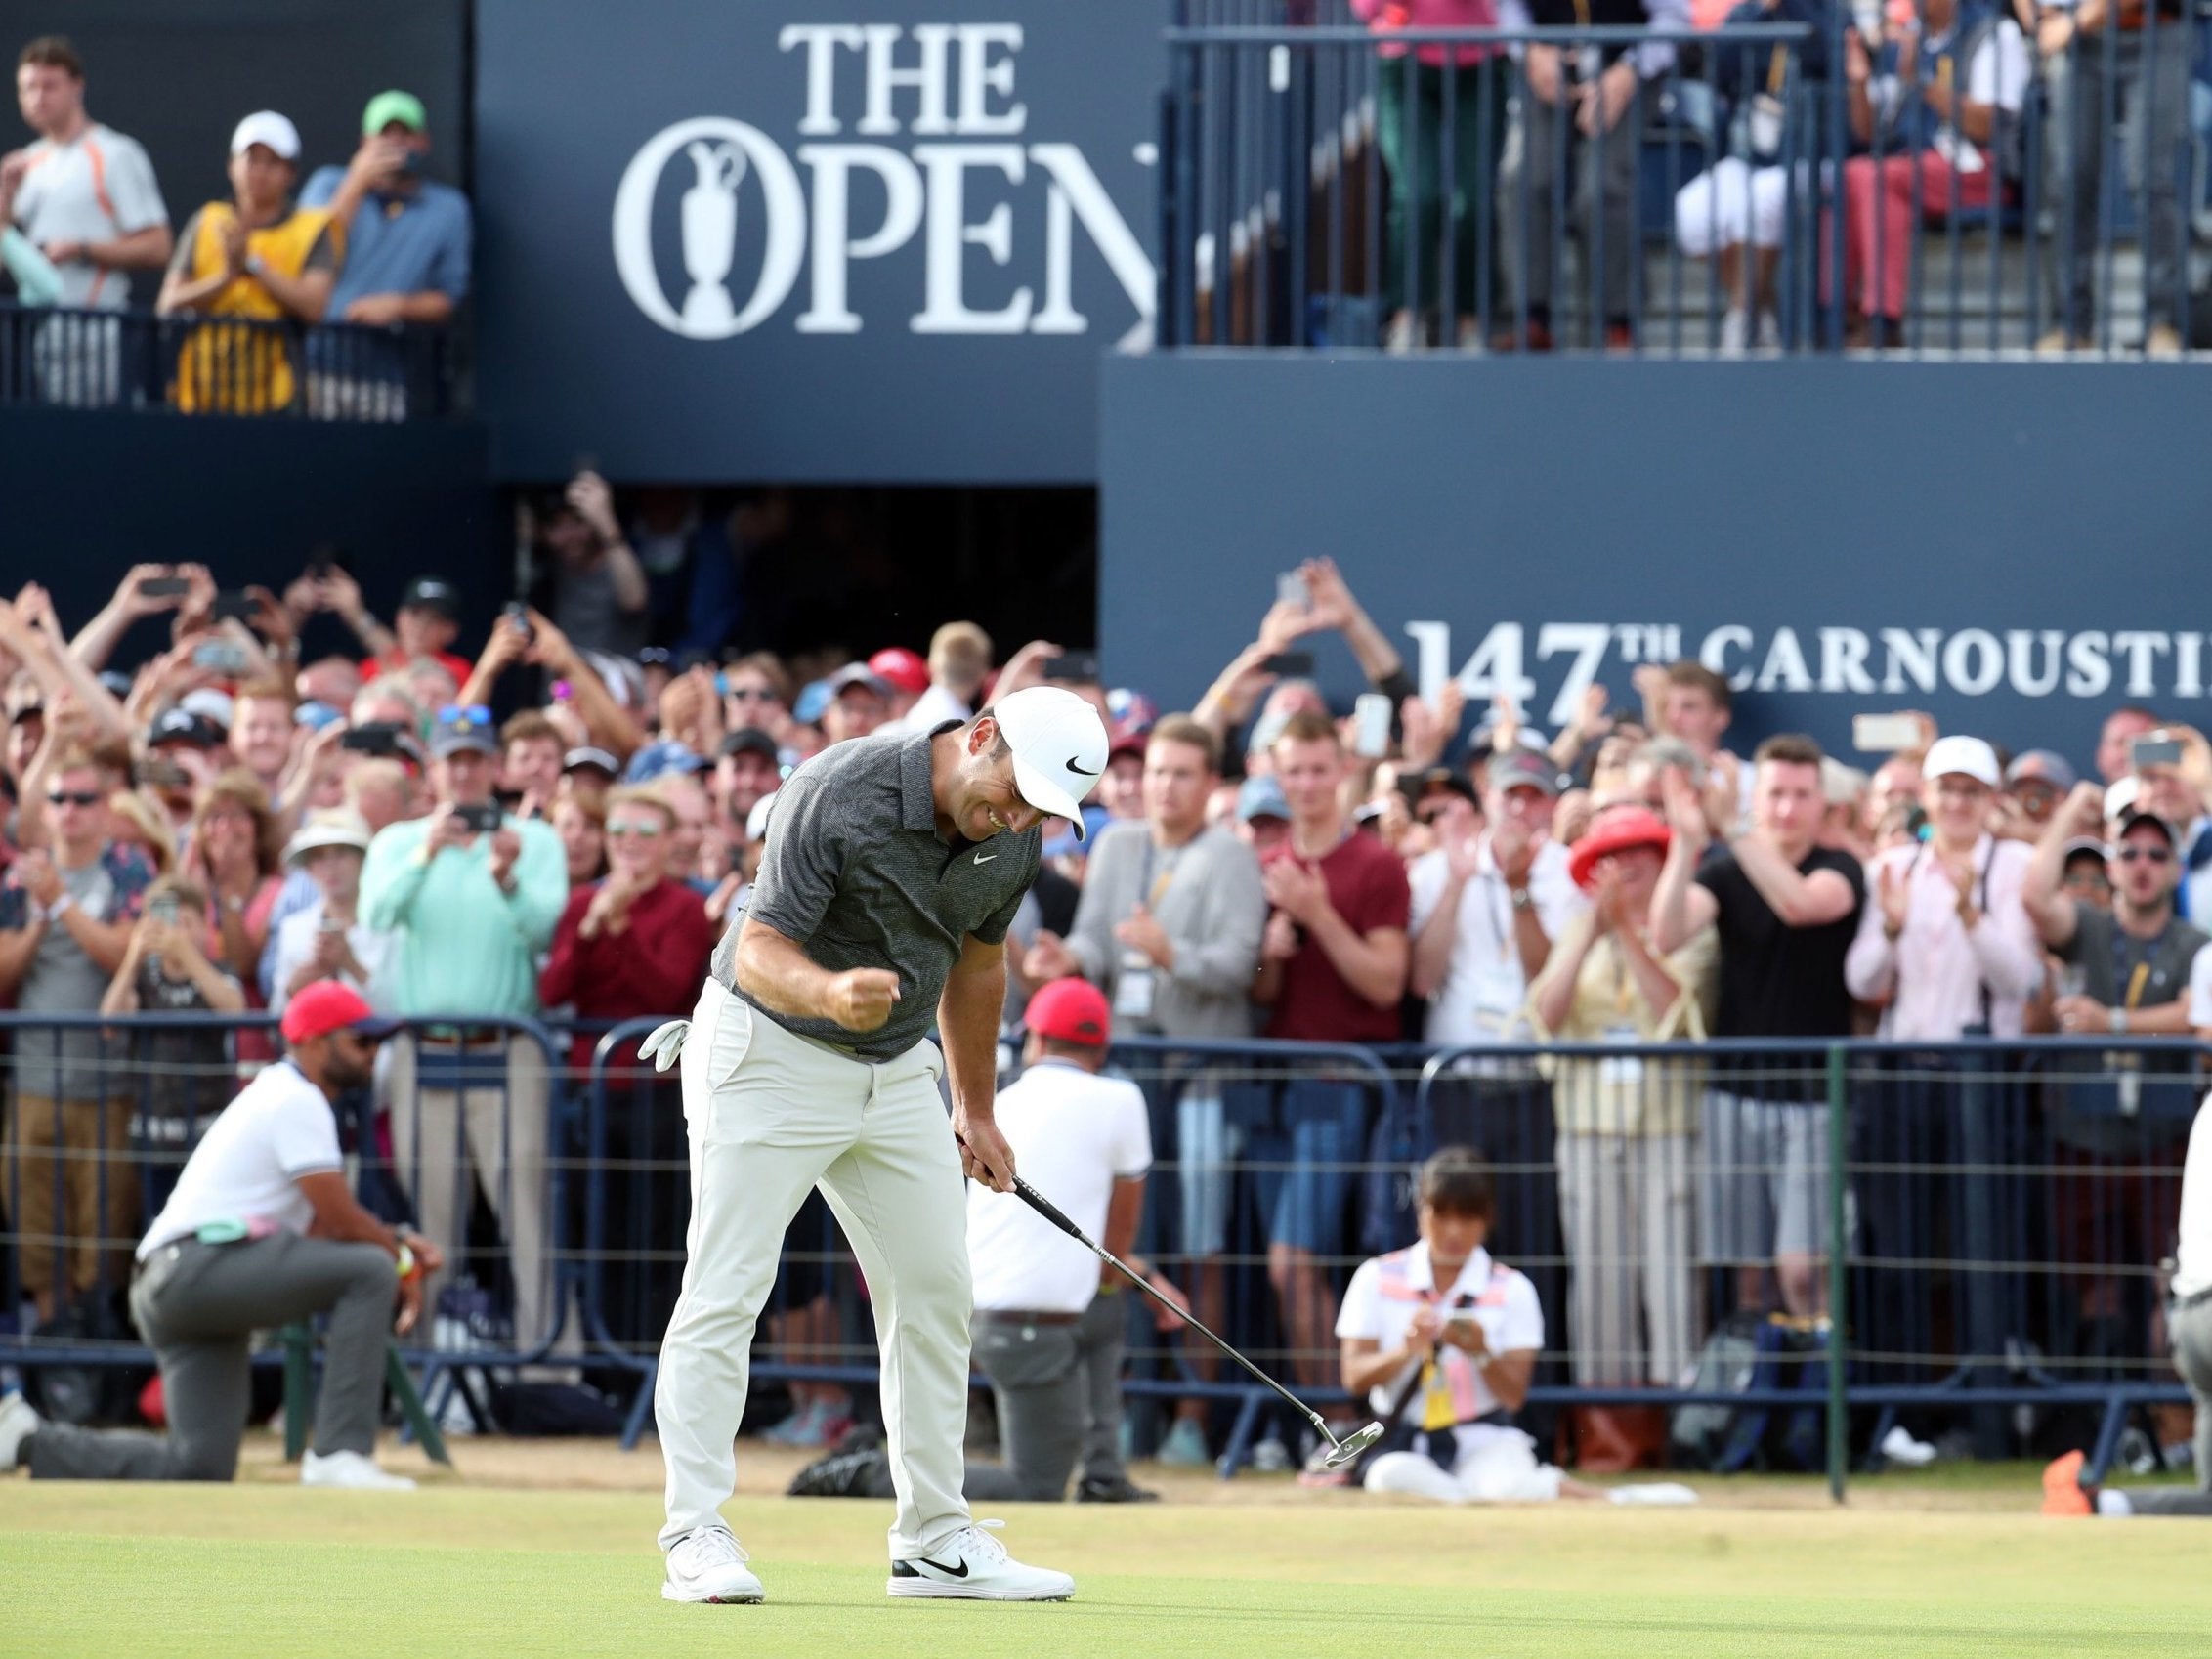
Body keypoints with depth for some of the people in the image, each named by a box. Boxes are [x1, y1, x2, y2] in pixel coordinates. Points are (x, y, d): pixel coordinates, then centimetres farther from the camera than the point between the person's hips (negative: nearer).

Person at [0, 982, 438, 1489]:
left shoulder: (274, 1094, 25)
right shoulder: (297, 1101, -6)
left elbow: (322, 1223, 26)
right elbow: (340, 1219, -10)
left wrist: (397, 1242, 12)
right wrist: (401, 1257, 5)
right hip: (197, 1267, -10)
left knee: (201, 1467, 4)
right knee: (370, 1271, -19)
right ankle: (340, 1456, -22)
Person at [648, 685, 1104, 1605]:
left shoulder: (1014, 838, -5)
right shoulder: (838, 795, -26)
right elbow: (760, 949, -27)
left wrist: (976, 1111, 18)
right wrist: (831, 993, -48)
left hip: (897, 1071, 7)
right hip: (771, 1054, -7)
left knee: (934, 1290, 6)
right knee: (725, 1291, -10)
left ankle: (934, 1539, 13)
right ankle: (696, 1537, -10)